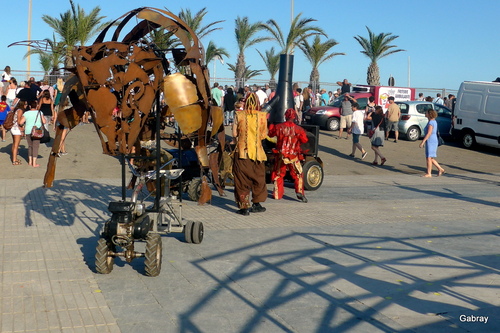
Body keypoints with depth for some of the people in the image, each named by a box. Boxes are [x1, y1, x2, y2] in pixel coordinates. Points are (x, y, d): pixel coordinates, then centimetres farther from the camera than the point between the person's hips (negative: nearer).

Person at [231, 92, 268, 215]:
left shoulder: (239, 115, -7)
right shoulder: (262, 116, -4)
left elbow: (234, 134, -2)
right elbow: (264, 135, 3)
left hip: (242, 152, -1)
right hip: (257, 152, 1)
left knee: (242, 181, 6)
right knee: (258, 179, 18)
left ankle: (244, 207, 5)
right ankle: (256, 204, 24)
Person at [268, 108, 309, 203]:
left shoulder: (278, 127, -6)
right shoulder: (298, 129, -10)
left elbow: (270, 134, 10)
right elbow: (304, 140, -3)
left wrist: (271, 126, 28)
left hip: (280, 155, 1)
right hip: (293, 156, -1)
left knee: (278, 175, 16)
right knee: (298, 175, 10)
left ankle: (277, 194, 18)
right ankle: (299, 191, -4)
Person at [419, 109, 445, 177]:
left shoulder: (431, 122, -16)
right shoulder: (434, 121, 14)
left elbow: (429, 133, -23)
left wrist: (423, 142, -23)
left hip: (430, 142, -10)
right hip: (434, 141, 10)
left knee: (428, 158, -3)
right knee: (431, 158, 16)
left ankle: (428, 173, 3)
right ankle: (440, 169, 17)